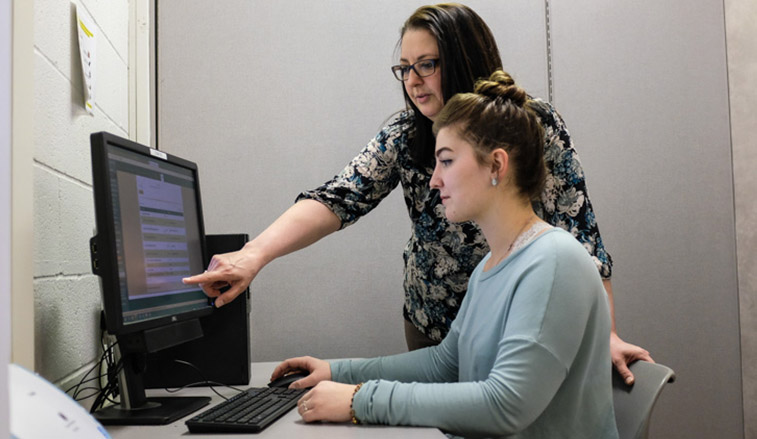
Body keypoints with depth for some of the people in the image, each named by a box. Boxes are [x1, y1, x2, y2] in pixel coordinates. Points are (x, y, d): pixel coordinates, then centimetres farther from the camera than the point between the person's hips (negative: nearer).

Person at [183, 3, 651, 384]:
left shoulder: (537, 125, -15)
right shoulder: (403, 137, -10)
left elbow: (579, 233, -13)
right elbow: (338, 198, -24)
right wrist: (254, 254, -40)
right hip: (434, 330, 2)